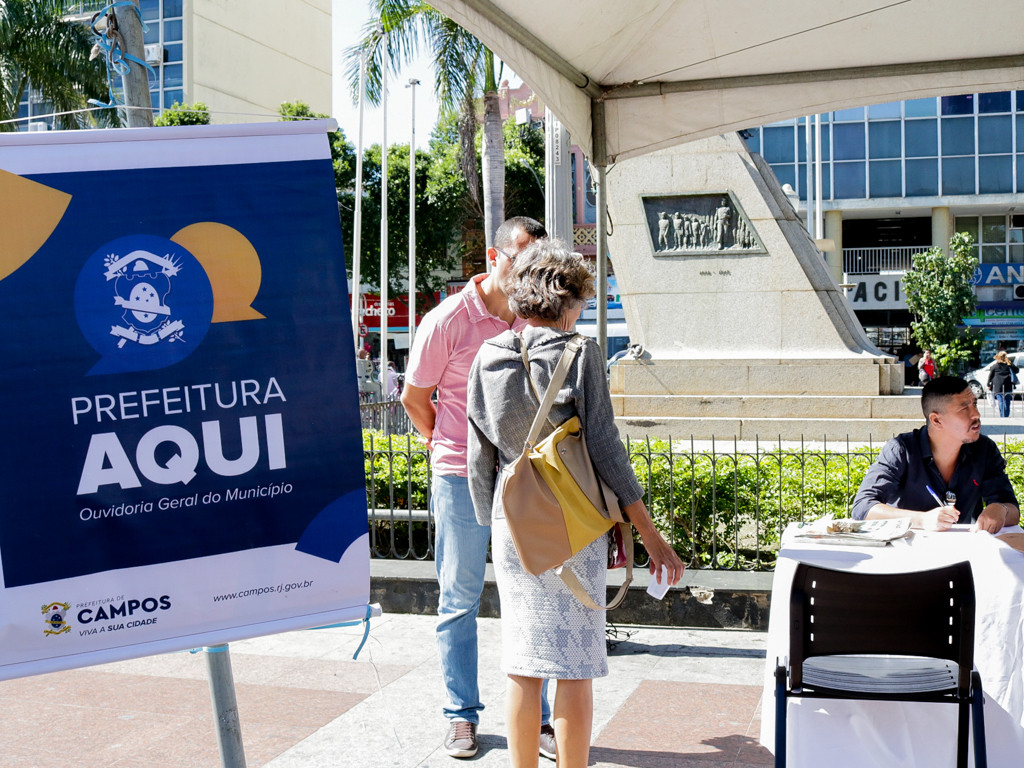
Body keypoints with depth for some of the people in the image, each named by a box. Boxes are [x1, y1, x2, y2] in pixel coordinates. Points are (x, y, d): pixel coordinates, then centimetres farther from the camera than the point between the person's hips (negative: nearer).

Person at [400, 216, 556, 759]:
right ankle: (461, 715, 21)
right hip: (461, 477, -3)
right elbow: (414, 397, 2)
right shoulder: (447, 321, -9)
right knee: (458, 601, 7)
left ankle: (536, 717, 19)